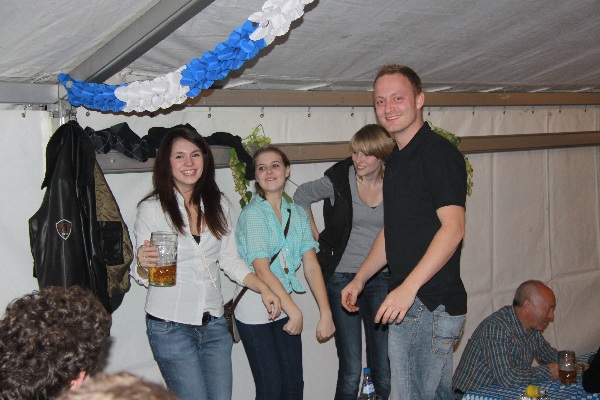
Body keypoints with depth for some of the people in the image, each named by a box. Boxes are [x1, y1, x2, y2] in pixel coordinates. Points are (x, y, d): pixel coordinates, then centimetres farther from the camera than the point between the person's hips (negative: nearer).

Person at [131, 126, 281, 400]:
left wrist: (263, 288, -1)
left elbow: (230, 260, 12)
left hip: (214, 323, 4)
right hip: (170, 326, -4)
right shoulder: (151, 208, -6)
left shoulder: (218, 205, 7)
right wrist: (144, 265, -25)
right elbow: (141, 275, -2)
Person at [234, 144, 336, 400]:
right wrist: (295, 311, -18)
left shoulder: (297, 215, 7)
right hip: (255, 310, -6)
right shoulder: (253, 214, -11)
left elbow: (311, 265, 1)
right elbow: (262, 270, -18)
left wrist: (325, 313, -7)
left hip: (284, 309, 6)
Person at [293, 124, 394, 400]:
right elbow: (301, 196, 9)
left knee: (384, 370, 4)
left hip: (381, 280, 2)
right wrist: (316, 237, 6)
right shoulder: (339, 182, -8)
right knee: (350, 372, -1)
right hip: (342, 279, -2)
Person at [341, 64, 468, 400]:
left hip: (432, 304, -9)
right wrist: (359, 280, 22)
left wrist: (408, 287, -24)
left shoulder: (439, 153, -11)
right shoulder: (397, 159, 17)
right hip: (407, 302, 9)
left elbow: (453, 227, -20)